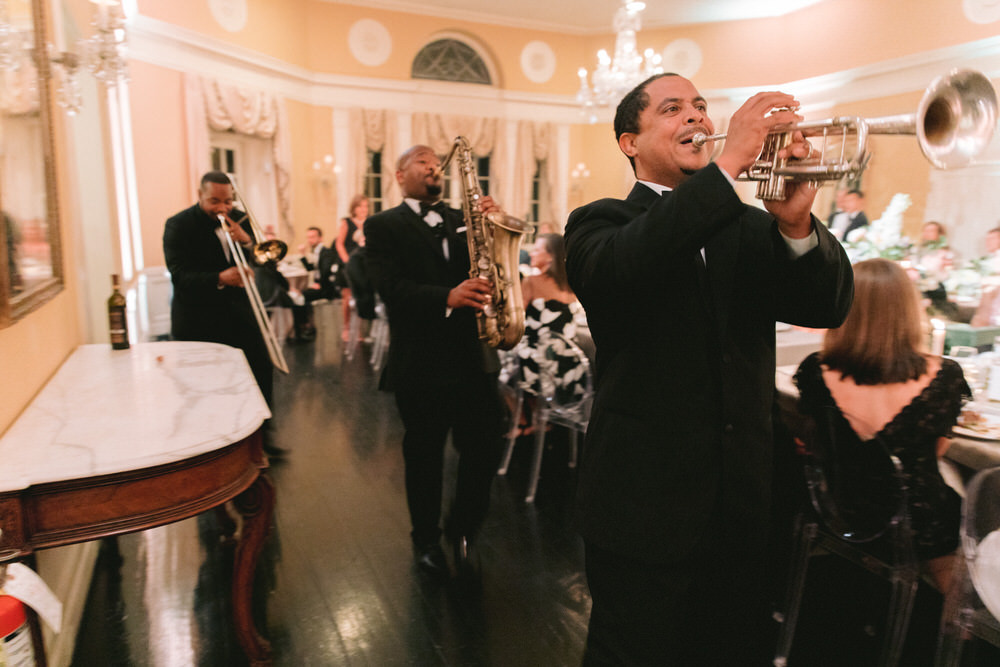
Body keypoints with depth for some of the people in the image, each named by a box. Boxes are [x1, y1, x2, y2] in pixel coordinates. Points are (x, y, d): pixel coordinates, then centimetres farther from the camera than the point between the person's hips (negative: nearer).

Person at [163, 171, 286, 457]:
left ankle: (261, 436, 16)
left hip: (237, 312, 4)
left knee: (261, 368, 0)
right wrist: (219, 279, -33)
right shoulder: (178, 225, -8)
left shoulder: (239, 219, 5)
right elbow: (179, 275, -17)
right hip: (198, 320, -4)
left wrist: (247, 241, -18)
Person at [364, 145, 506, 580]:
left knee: (485, 449, 3)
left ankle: (461, 527, 28)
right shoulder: (383, 226, 2)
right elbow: (390, 286, -15)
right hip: (420, 361, -3)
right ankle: (426, 540, 32)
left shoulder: (461, 219, 15)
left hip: (473, 354, 3)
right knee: (424, 457, 11)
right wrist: (447, 297, -29)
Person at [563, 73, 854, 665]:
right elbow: (616, 269, -27)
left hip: (745, 504, 5)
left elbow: (829, 307, -4)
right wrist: (729, 163, -29)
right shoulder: (601, 222, -3)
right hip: (645, 502, -4)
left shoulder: (750, 227, 9)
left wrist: (797, 223, -22)